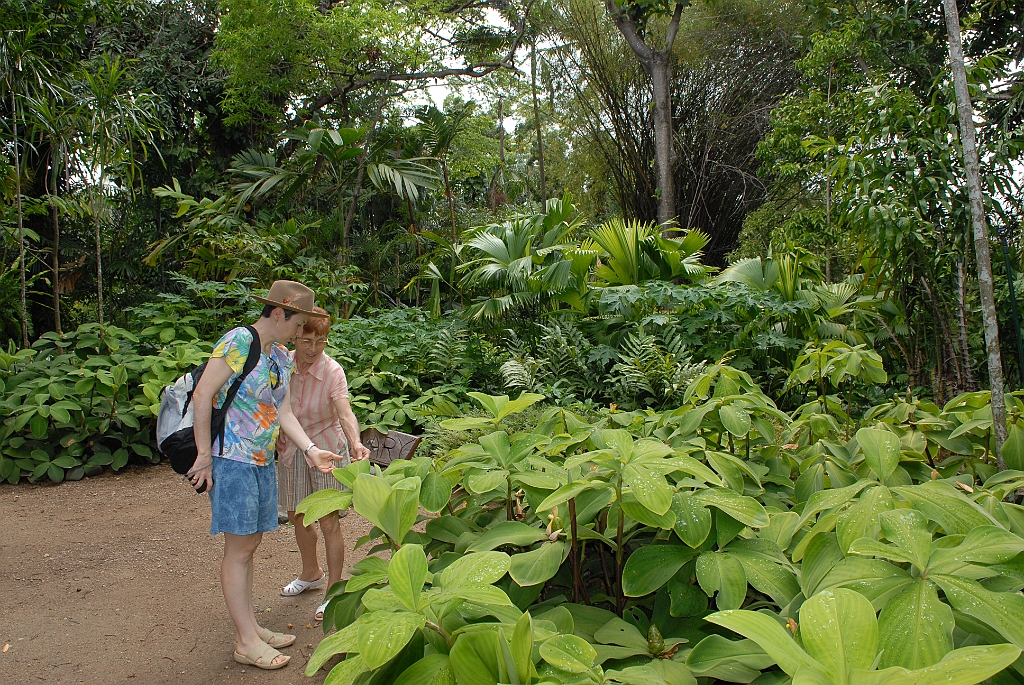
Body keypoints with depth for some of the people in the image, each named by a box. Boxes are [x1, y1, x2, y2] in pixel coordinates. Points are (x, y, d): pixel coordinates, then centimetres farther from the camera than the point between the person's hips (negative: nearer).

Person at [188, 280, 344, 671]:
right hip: (231, 460, -8)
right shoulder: (238, 341, -13)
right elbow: (202, 396, -16)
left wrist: (310, 449, -1)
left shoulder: (282, 357, 12)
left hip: (263, 462, 8)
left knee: (249, 545, 16)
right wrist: (205, 455, -15)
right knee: (239, 549, 0)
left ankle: (250, 628, 27)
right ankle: (246, 642, 11)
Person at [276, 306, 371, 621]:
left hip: (326, 449, -5)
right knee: (297, 516, 19)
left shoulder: (333, 371, -22)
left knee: (329, 522, -2)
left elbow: (345, 412, -37)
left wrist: (356, 443, -54)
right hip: (291, 450, 5)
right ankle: (311, 573, 44)